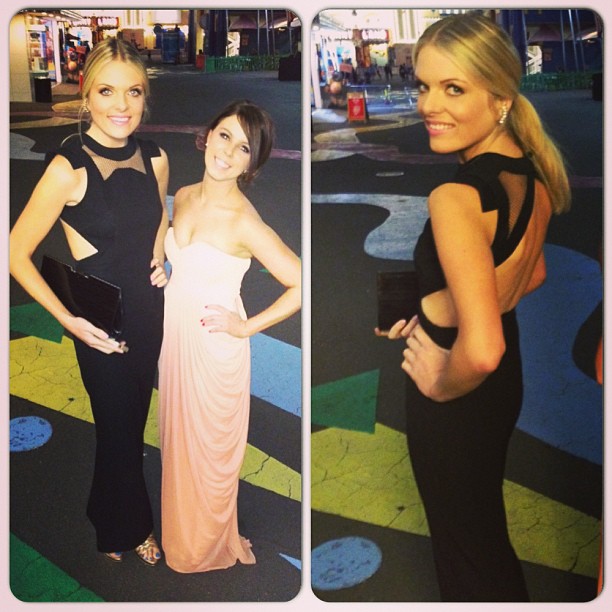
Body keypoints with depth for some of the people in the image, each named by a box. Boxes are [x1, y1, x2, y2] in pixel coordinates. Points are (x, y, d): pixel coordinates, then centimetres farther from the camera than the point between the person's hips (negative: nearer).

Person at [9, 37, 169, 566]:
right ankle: (130, 527, 39)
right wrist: (68, 319, -17)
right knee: (117, 425, 10)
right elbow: (17, 254, -16)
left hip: (149, 310, 6)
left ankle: (113, 521, 47)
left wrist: (158, 257, 2)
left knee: (135, 418, 20)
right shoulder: (68, 168, -20)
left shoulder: (154, 158, -3)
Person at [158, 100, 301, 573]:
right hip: (176, 336, 7)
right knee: (177, 436, 23)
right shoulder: (183, 197, -3)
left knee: (209, 447, 13)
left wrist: (248, 326, -20)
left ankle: (207, 545, 39)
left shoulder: (244, 222, -25)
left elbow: (303, 284, -26)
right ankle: (181, 529, 48)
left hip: (215, 347, -7)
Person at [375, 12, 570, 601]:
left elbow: (481, 349, -41)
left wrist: (440, 384, -20)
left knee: (465, 539, 18)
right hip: (509, 381, 8)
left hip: (457, 399, -8)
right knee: (486, 525, 31)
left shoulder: (455, 198, -32)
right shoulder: (531, 173, -5)